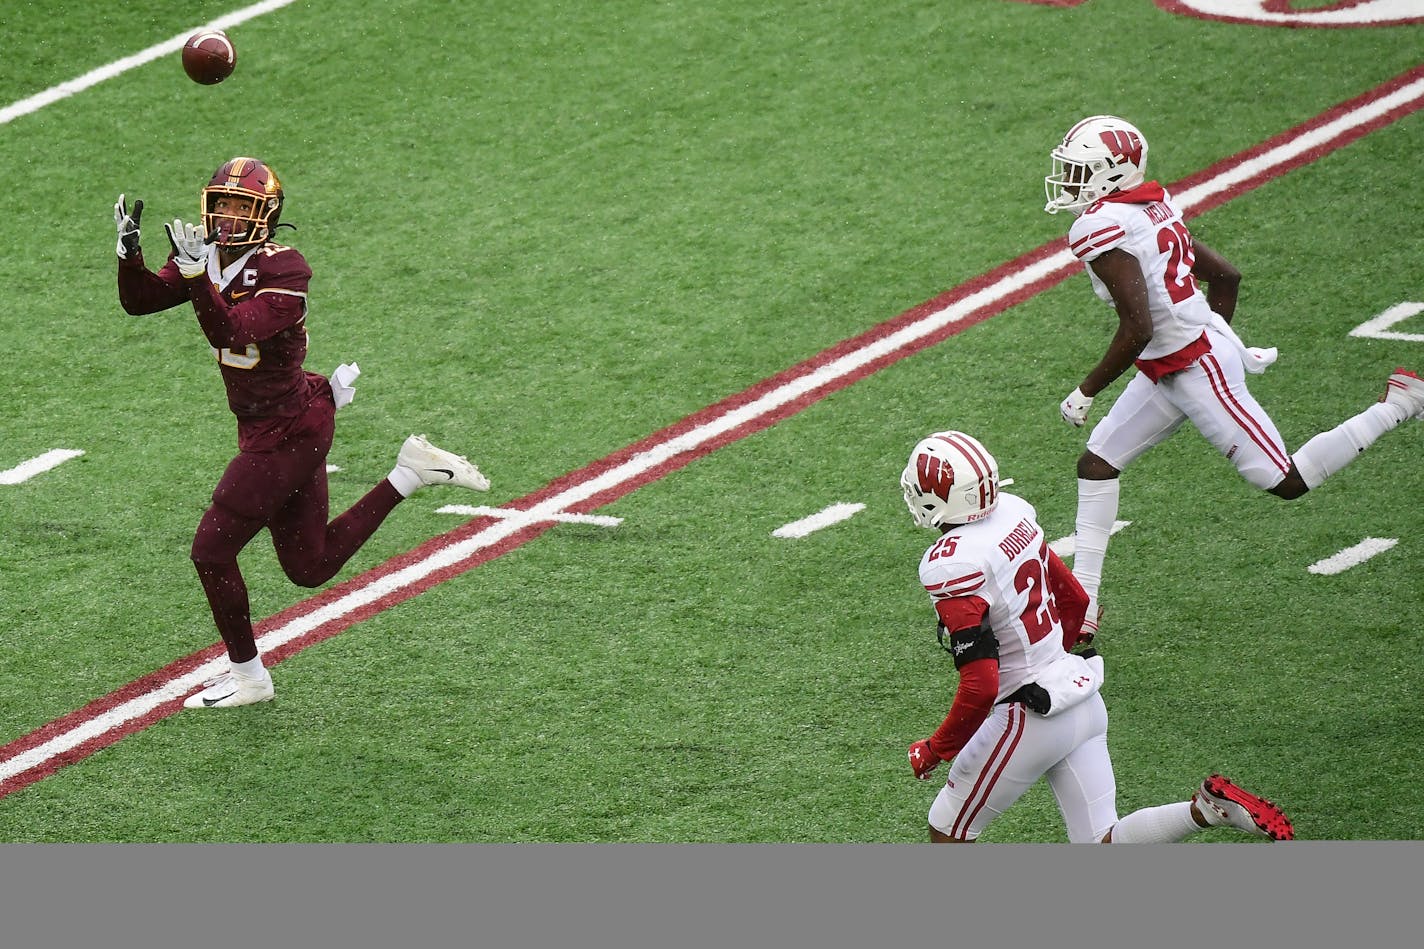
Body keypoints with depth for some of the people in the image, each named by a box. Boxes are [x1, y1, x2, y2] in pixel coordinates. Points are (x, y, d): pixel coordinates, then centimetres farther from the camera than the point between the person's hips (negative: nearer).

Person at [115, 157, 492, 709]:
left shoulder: (281, 272, -21)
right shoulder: (208, 257, 2)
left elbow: (228, 333, -34)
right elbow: (137, 301, -1)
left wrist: (197, 275, -43)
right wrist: (129, 249, -18)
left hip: (286, 434, -9)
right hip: (274, 428, 9)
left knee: (212, 550, -3)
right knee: (311, 568, 17)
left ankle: (247, 676, 14)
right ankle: (410, 473, 23)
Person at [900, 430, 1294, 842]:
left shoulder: (952, 568, -23)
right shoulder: (1014, 515, 2)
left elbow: (980, 687, -24)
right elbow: (1077, 602, 15)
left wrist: (936, 749, -10)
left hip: (1031, 719, -8)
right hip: (1084, 699, 8)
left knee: (947, 832, 12)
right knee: (1101, 849, 13)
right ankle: (1206, 808, -3)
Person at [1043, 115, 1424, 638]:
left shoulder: (1102, 229, -21)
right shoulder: (1150, 210, 6)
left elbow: (1137, 329, -28)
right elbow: (1226, 275, 14)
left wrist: (1086, 392, -17)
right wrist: (1216, 333, 28)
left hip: (1196, 369, -10)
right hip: (1169, 370, 10)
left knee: (1285, 481, 1)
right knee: (1097, 464, 10)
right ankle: (1081, 603, 13)